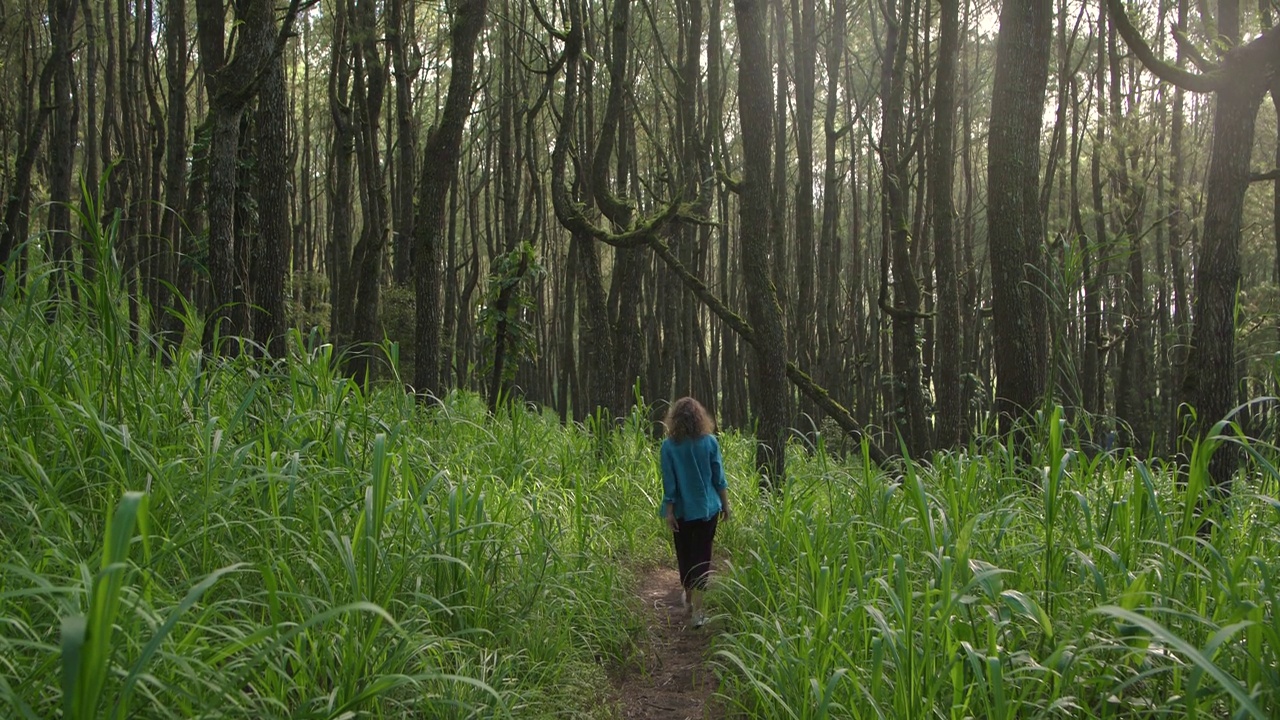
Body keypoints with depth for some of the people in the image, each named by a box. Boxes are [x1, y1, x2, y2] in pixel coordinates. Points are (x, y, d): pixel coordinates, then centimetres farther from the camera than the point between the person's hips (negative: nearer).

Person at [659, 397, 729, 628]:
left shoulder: (669, 446, -9)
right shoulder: (710, 442, -6)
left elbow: (669, 483, -8)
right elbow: (719, 478, -1)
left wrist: (669, 511, -3)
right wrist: (725, 504, 9)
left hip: (681, 510, 0)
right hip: (707, 508, 0)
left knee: (684, 555, 18)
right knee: (702, 556, 2)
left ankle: (689, 598, 36)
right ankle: (697, 610, -5)